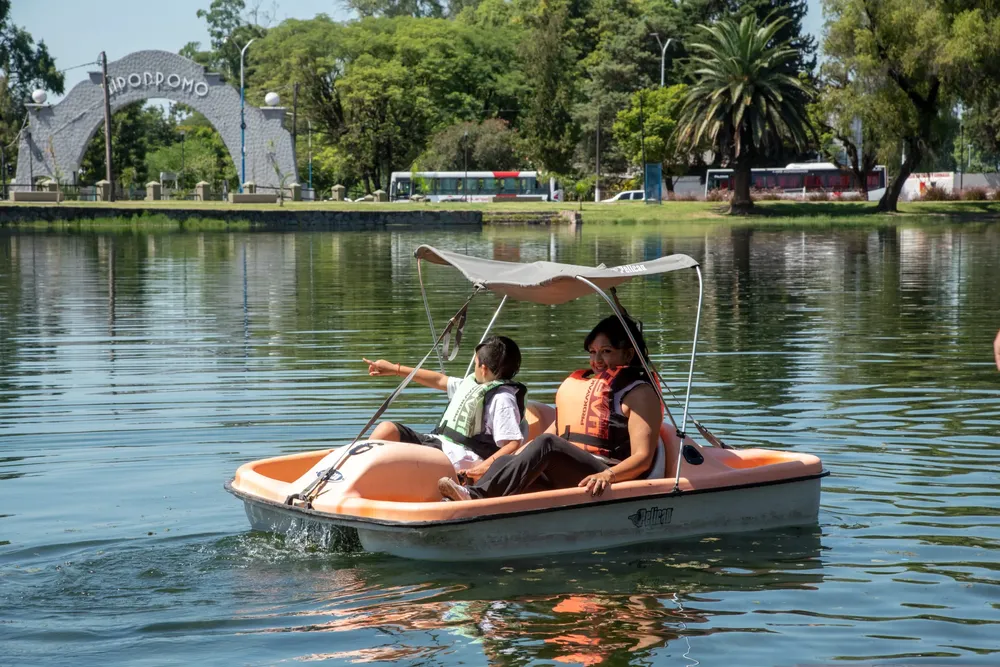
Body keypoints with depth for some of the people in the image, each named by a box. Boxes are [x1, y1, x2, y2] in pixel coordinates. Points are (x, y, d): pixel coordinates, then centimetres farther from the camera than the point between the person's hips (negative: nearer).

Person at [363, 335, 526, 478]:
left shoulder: (503, 398, -10)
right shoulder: (472, 383, 20)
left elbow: (514, 444, -19)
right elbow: (439, 380, 32)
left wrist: (484, 468, -33)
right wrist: (395, 369, 36)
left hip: (457, 457, -10)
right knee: (387, 429, -5)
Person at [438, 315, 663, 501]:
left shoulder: (639, 393, 5)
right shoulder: (580, 384, 28)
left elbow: (643, 458, -7)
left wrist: (607, 475, -28)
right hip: (564, 480, 7)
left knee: (546, 444, -31)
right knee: (506, 460, -18)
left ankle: (476, 495, -47)